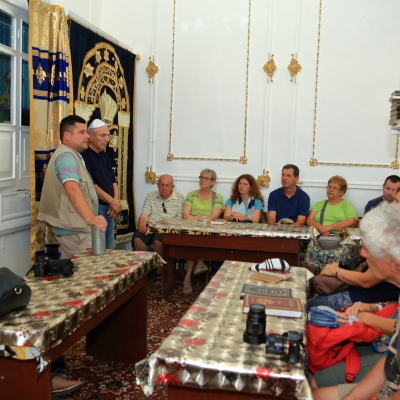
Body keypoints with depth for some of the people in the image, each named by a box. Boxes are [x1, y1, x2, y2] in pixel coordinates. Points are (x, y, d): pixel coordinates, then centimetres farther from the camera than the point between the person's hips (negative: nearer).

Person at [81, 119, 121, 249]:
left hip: (109, 210, 9)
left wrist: (115, 202, -1)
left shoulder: (105, 157, 17)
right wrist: (112, 201, -13)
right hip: (96, 209, -9)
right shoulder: (85, 157, -10)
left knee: (110, 250, 13)